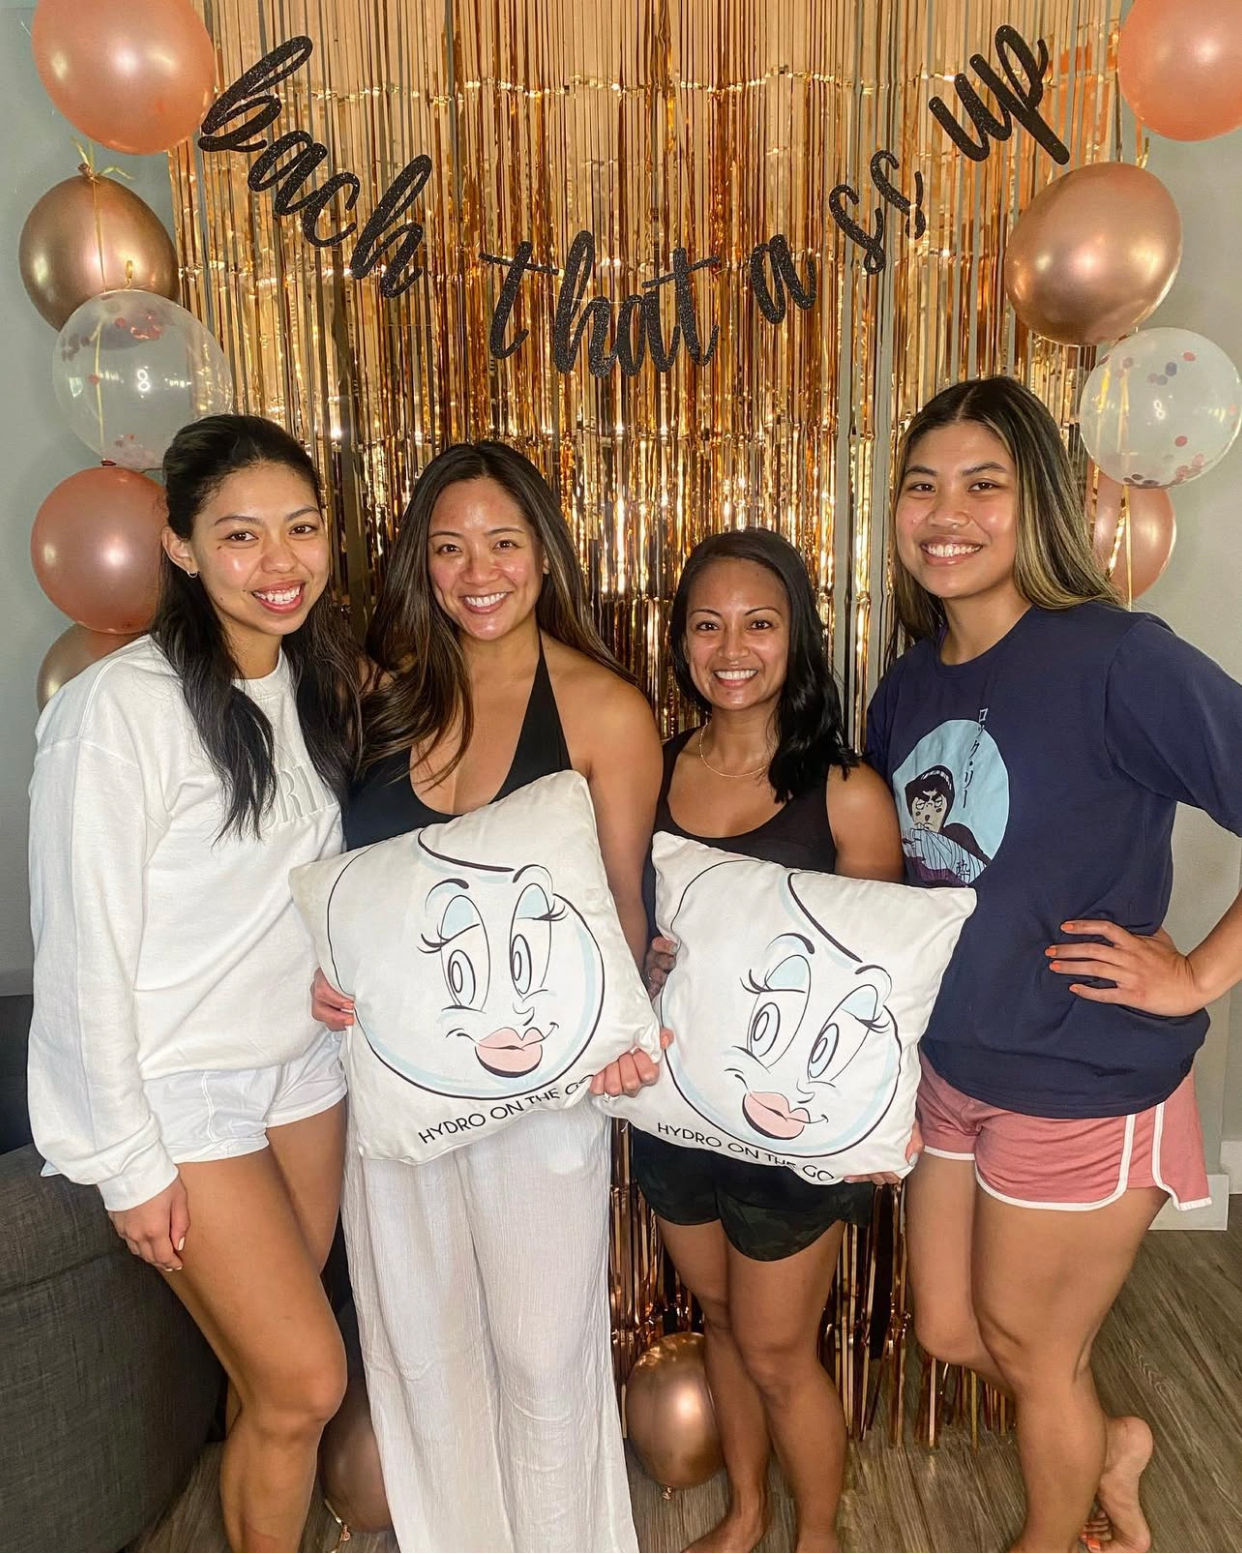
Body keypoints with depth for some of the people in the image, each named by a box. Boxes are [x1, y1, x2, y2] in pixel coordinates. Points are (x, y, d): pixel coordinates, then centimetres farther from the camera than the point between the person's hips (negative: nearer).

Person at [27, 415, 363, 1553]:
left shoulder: (315, 682, 2)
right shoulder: (123, 705, -20)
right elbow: (84, 947, -17)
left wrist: (347, 997, 8)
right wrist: (129, 1162, -12)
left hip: (304, 1065, 6)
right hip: (184, 1094, -6)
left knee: (275, 1377, 15)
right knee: (307, 1381, 2)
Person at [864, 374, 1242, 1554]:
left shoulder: (1116, 659, -22)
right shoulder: (908, 685, 0)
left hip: (1083, 1091, -6)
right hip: (948, 1070, 7)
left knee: (1029, 1353, 16)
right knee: (947, 1329, 22)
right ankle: (1108, 1447, 51)